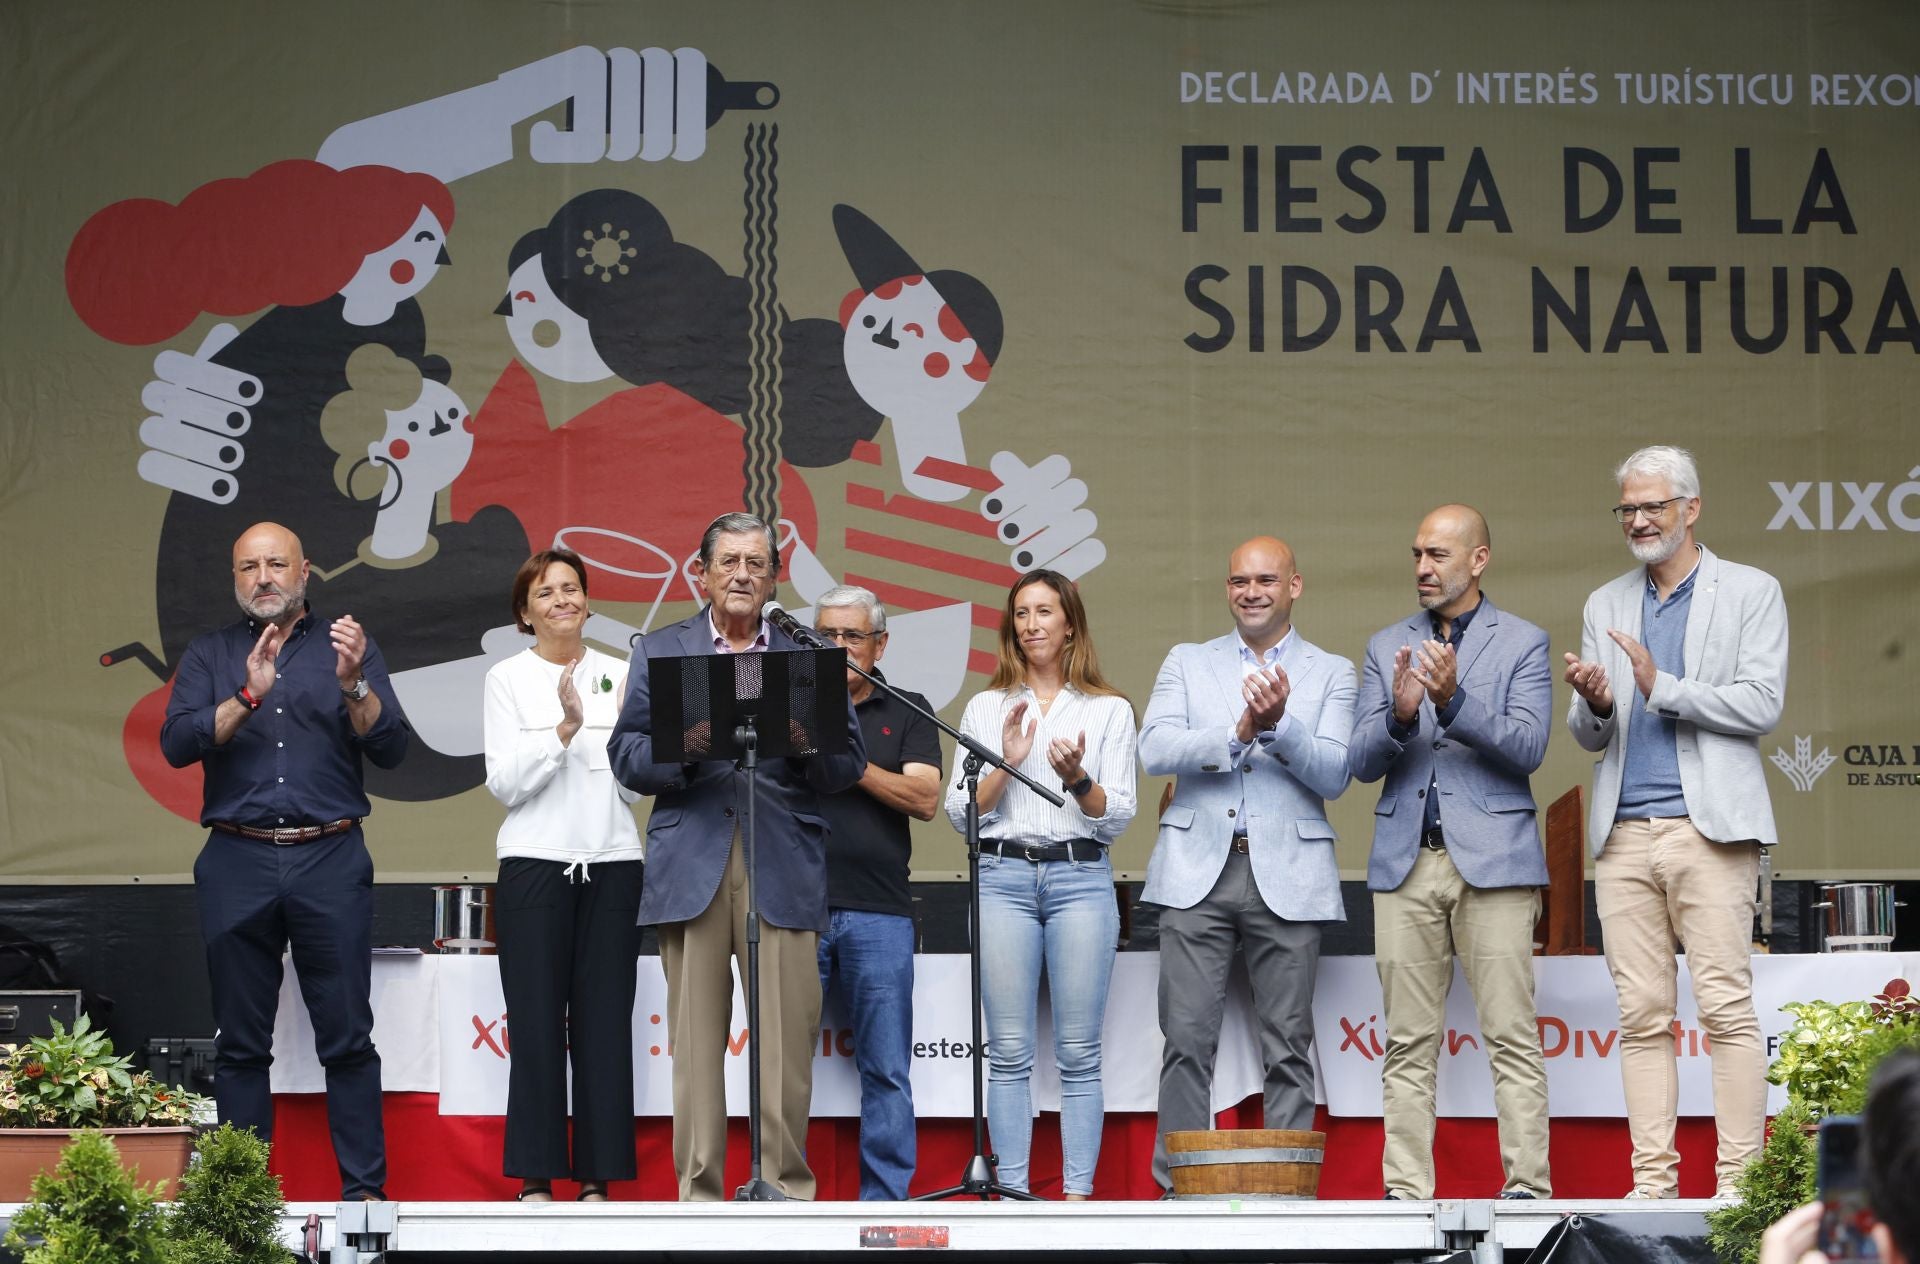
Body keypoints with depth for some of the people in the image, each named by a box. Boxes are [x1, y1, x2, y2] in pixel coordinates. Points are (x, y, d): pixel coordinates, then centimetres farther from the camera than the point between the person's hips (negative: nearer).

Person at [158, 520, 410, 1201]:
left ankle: (365, 1190, 1)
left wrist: (352, 684, -15)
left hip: (331, 861, -1)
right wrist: (248, 697, -16)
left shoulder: (345, 646, 10)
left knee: (347, 1038, -3)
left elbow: (391, 748, 1)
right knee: (240, 1042, 5)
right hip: (237, 866, 1)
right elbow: (177, 744, -3)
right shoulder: (210, 654, 12)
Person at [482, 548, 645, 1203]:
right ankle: (536, 1178, 2)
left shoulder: (620, 676, 11)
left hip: (612, 863, 2)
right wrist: (566, 727, -17)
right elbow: (504, 781, -5)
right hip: (535, 862, -2)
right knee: (537, 1021, -3)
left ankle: (597, 1178, 5)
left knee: (604, 1021, 1)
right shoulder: (508, 679, 5)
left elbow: (635, 786, 9)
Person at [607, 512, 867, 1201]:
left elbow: (848, 763, 8)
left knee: (788, 1034, -6)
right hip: (691, 860, 0)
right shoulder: (660, 650, 15)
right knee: (696, 1035, -1)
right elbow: (626, 757, 6)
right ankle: (699, 1190, 3)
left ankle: (788, 1186, 1)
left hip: (784, 866, 0)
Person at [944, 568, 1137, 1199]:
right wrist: (1006, 763, -7)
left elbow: (1118, 817, 4)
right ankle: (1012, 1194, 0)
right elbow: (960, 813, 8)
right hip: (1003, 876, 1)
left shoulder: (1110, 711, 9)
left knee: (1078, 1053, -3)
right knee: (1009, 1051, -2)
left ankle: (1077, 1195, -1)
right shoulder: (986, 708, 12)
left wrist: (1077, 778, -14)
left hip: (1082, 878, -1)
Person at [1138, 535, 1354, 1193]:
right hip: (1198, 872, 1)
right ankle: (1179, 1185, 2)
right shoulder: (1187, 664, 14)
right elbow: (1154, 749, -2)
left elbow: (1335, 775, -1)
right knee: (1187, 1040, -3)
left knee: (1288, 1048, 1)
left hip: (1288, 875, 0)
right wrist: (1240, 731, -15)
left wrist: (1280, 723, -17)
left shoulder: (1331, 673, 11)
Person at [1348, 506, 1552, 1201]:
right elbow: (1361, 763, 7)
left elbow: (1527, 748, -8)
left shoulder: (1523, 643, 5)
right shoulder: (1387, 646, 14)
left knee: (1511, 1034, -6)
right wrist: (1400, 715, -14)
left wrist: (1454, 700, -22)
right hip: (1406, 863, 3)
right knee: (1409, 1043, 3)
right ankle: (1407, 1191, 5)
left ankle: (1527, 1184, -5)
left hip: (1492, 859, -3)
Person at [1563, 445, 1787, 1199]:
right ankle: (1652, 1181, 5)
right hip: (1624, 834, 4)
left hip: (1709, 826, -4)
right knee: (1642, 1015, 2)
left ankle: (1738, 1182, -7)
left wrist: (1662, 688, -12)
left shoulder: (1750, 593, 6)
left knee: (1727, 1009, -8)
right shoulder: (1606, 605, 18)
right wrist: (1594, 706, -7)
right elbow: (1588, 737, 17)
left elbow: (1762, 706, -5)